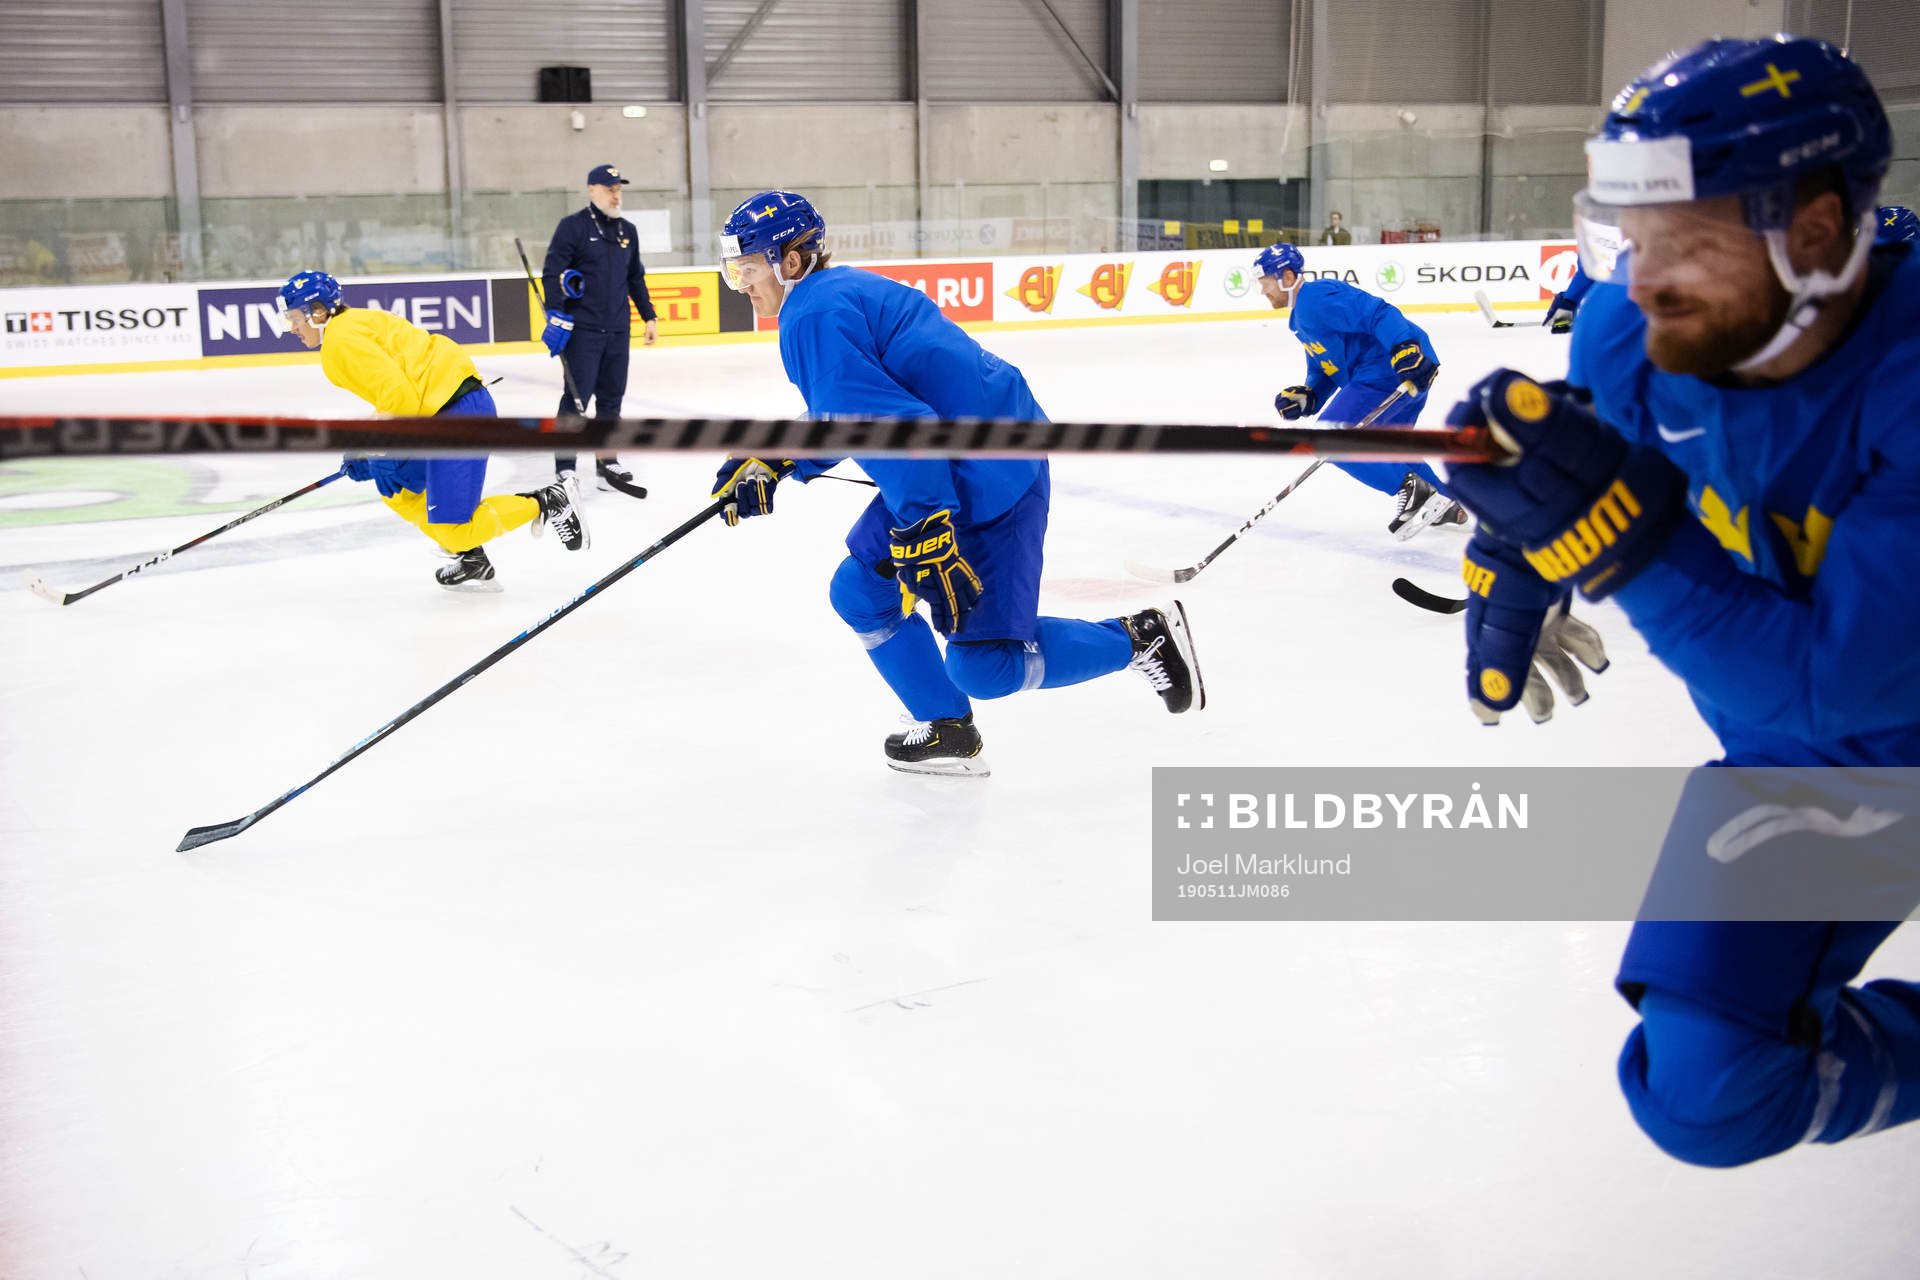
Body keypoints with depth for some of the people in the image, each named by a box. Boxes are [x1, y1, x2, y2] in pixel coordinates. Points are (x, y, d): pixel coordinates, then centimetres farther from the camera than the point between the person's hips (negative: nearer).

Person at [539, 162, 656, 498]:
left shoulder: (627, 231, 14)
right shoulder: (573, 226, -5)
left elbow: (636, 279, 22)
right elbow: (551, 272, -11)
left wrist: (649, 316, 18)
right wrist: (555, 313, -20)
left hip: (618, 331, 6)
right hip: (581, 329, -6)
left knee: (612, 396, 9)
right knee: (577, 396, -6)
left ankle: (608, 463, 19)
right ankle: (565, 468, 0)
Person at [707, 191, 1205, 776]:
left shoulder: (814, 318, -17)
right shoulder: (841, 291, 15)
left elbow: (896, 425, -26)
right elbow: (841, 411, 26)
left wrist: (925, 539, -29)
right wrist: (772, 463, 18)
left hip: (989, 475, -11)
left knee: (983, 665, -8)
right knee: (861, 592, 14)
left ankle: (1141, 638, 9)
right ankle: (947, 732, 22)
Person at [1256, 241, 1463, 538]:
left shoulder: (1316, 299, -13)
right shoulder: (1302, 317, 21)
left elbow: (1377, 313, -25)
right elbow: (1324, 372, 24)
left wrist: (1406, 349, -37)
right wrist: (1306, 397, 5)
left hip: (1403, 368, -12)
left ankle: (1413, 491, -14)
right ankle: (1446, 504, 35)